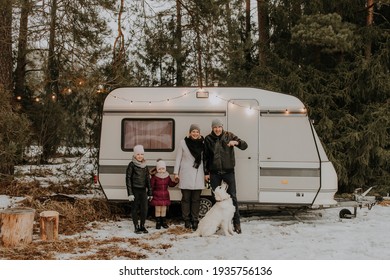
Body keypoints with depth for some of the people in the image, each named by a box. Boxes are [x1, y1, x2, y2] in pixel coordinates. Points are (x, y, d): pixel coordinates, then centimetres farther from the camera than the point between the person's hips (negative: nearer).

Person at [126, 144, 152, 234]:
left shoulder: (145, 166, 11)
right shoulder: (131, 165, -4)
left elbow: (148, 180, 15)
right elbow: (128, 179, -6)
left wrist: (150, 193, 13)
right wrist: (130, 193, -11)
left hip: (143, 190, 4)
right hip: (135, 190, -4)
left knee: (144, 209, 2)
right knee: (135, 209, 2)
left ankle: (142, 226, 17)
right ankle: (136, 227, 12)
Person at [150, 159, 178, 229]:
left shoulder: (167, 176, 3)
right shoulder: (154, 177, -9)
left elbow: (170, 184, 12)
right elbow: (151, 185, -8)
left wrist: (175, 182, -3)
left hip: (165, 196, 3)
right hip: (157, 196, -3)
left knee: (164, 210, 11)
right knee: (157, 210, 3)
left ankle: (164, 222, 21)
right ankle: (158, 223, 12)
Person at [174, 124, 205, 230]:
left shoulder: (202, 143, 5)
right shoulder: (183, 142, 0)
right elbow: (178, 158, 3)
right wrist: (176, 172, 1)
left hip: (198, 174, 2)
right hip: (186, 174, -1)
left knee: (196, 199, 4)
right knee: (186, 198, 2)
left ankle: (195, 220, 10)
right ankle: (187, 220, 10)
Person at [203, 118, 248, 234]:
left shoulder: (229, 136, -1)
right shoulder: (208, 139, 2)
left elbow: (244, 146, -5)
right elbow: (206, 157, 7)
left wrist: (236, 142, -25)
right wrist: (206, 172, 5)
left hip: (228, 171, -1)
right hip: (214, 173, 1)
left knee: (232, 197, -3)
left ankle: (236, 223, 2)